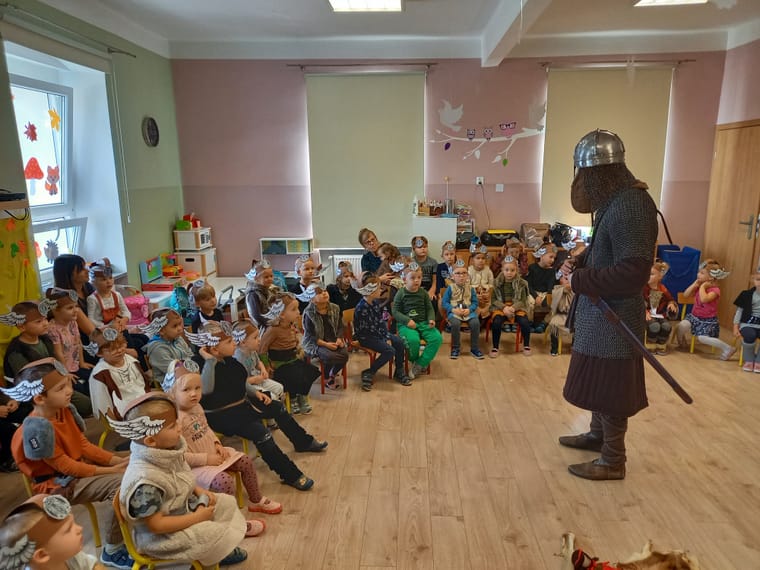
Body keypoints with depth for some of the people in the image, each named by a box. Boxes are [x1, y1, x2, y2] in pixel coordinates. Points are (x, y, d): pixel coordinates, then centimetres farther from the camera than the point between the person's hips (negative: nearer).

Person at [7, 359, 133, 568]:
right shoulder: (38, 429, -28)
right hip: (59, 483, -9)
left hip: (80, 465, 9)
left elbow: (84, 445, 5)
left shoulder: (63, 411, -2)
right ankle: (113, 551, -9)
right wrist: (108, 471, -21)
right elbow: (65, 466, -23)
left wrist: (116, 460, -6)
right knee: (121, 484, -27)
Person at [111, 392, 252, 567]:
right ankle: (218, 554, 12)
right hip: (160, 536, -8)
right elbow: (156, 525, -30)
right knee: (213, 533, -20)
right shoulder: (145, 481, -35)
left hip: (183, 506, 9)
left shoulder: (168, 451, -10)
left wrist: (199, 491, -4)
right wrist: (197, 517, -24)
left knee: (226, 502, 7)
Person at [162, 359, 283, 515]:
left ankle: (256, 501, 25)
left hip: (213, 454, 9)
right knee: (225, 480, -29)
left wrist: (217, 444, 2)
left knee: (246, 461, 6)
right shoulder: (175, 419, -26)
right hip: (195, 466, -9)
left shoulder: (196, 407, 2)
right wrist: (206, 459, -22)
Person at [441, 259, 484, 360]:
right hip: (454, 312, -2)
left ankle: (475, 349, -9)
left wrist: (469, 310, -11)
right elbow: (444, 302, 0)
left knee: (475, 323, -26)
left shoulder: (470, 288, 9)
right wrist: (454, 310, -14)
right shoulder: (450, 288, 3)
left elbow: (475, 302, 9)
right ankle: (455, 348, -12)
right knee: (455, 323, -33)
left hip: (468, 311, 2)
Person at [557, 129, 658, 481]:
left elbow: (633, 271, -28)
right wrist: (579, 262, 2)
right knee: (598, 381, 23)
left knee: (610, 388, 4)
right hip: (600, 312, 9)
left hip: (616, 315, -9)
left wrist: (580, 280, -21)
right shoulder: (614, 201, 7)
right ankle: (598, 436, 42)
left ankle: (613, 461, 22)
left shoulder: (631, 205, -24)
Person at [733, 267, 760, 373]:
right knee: (749, 336, -32)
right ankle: (749, 360, -7)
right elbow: (740, 311, 7)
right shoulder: (747, 294, 3)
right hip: (748, 322, -1)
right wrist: (736, 327, 1)